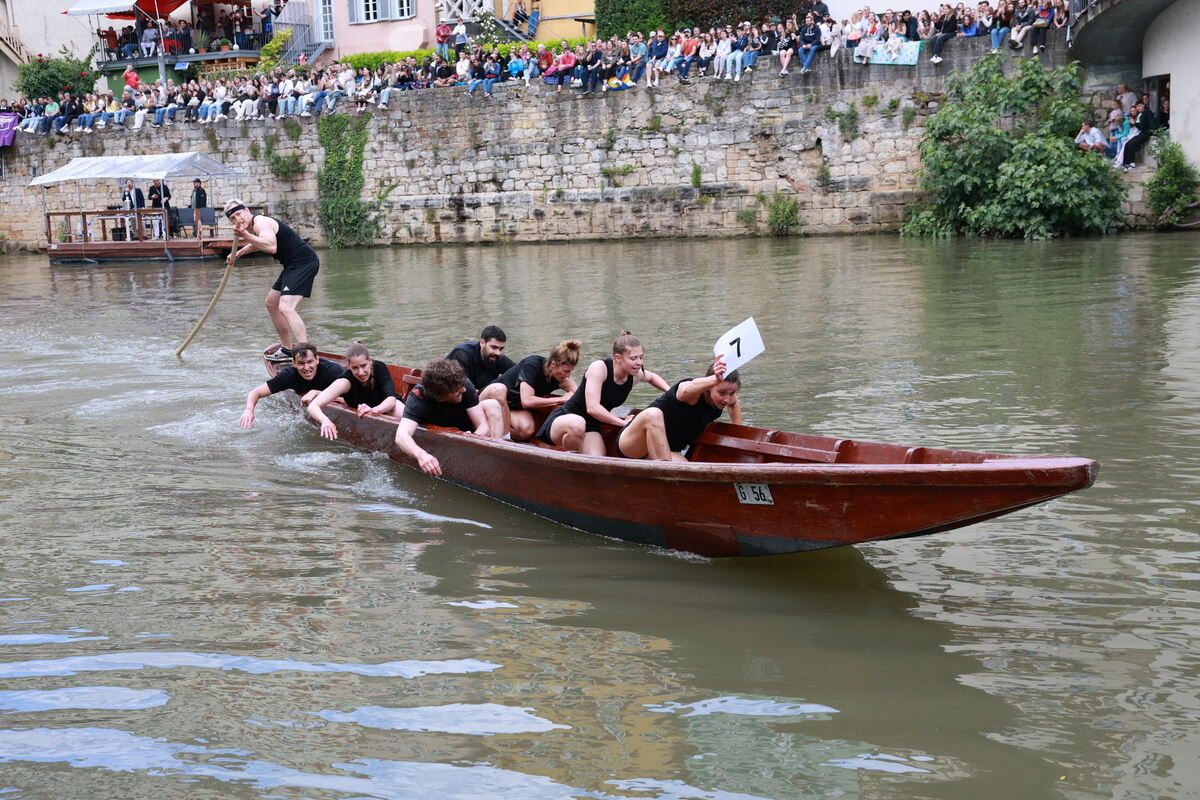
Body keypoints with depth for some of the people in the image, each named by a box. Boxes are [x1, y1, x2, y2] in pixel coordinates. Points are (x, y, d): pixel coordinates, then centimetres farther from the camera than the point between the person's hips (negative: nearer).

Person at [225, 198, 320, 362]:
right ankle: (287, 350, 31)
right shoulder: (254, 225, 17)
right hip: (293, 265, 11)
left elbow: (271, 247, -35)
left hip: (304, 262, -11)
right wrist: (237, 253, 38)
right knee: (272, 303, 23)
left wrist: (245, 235, -35)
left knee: (285, 308, -25)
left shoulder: (261, 222, -16)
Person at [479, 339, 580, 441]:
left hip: (517, 409, 4)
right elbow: (527, 401, -35)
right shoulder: (532, 365, -26)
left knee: (527, 431, -31)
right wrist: (559, 400, -28)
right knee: (498, 389, -41)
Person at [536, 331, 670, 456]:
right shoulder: (599, 368, -20)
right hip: (564, 419, -6)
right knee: (577, 424, -44)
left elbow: (651, 377, 27)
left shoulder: (635, 375, 0)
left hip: (591, 427, 6)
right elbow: (592, 408, -28)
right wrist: (623, 422, -23)